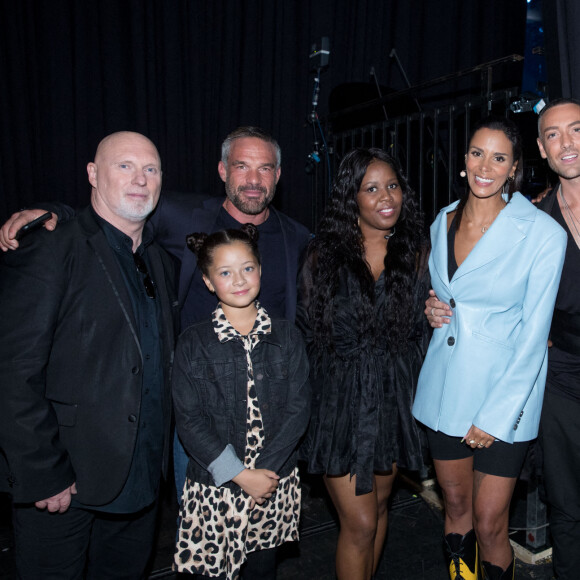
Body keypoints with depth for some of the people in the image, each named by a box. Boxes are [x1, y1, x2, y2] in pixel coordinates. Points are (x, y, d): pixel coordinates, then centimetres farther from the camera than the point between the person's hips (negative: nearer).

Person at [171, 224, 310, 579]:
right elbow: (189, 421, -9)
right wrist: (241, 475, -14)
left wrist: (265, 471, -12)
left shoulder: (286, 336, 0)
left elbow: (298, 408, -3)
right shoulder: (194, 343, -6)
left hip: (276, 482, 2)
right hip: (215, 487, -2)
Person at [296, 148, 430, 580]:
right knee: (360, 522, 0)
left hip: (394, 396, 3)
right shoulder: (325, 253, -4)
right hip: (340, 399, -2)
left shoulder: (417, 252, 1)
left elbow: (424, 325, 9)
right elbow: (305, 329, 1)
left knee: (379, 505, 19)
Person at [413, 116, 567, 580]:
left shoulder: (543, 232, -11)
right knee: (455, 507, 17)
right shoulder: (442, 222, 5)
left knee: (488, 524, 4)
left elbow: (534, 333, -12)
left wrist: (496, 416, -13)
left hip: (504, 398, -4)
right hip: (444, 389, 4)